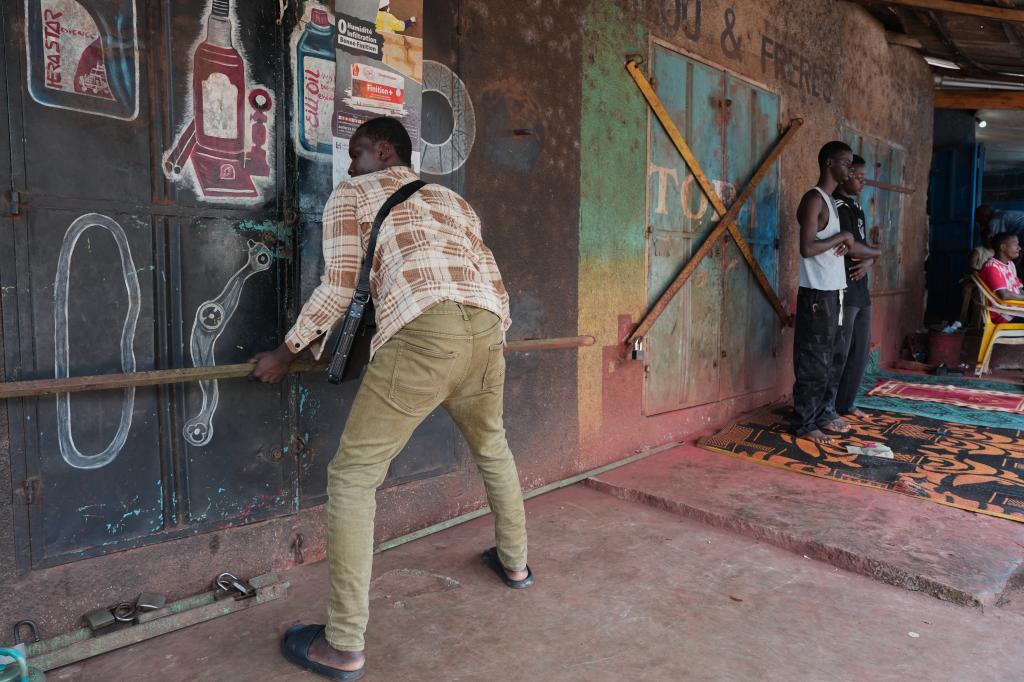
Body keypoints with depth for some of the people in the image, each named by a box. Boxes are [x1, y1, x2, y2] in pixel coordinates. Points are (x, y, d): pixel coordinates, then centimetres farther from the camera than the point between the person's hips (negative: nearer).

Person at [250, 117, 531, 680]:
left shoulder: (351, 194, 18)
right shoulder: (453, 200, 33)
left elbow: (339, 288, 7)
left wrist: (287, 351, 18)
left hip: (422, 333, -6)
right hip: (485, 328, 7)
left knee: (352, 476, 3)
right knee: (492, 446, 30)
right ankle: (514, 563, 47)